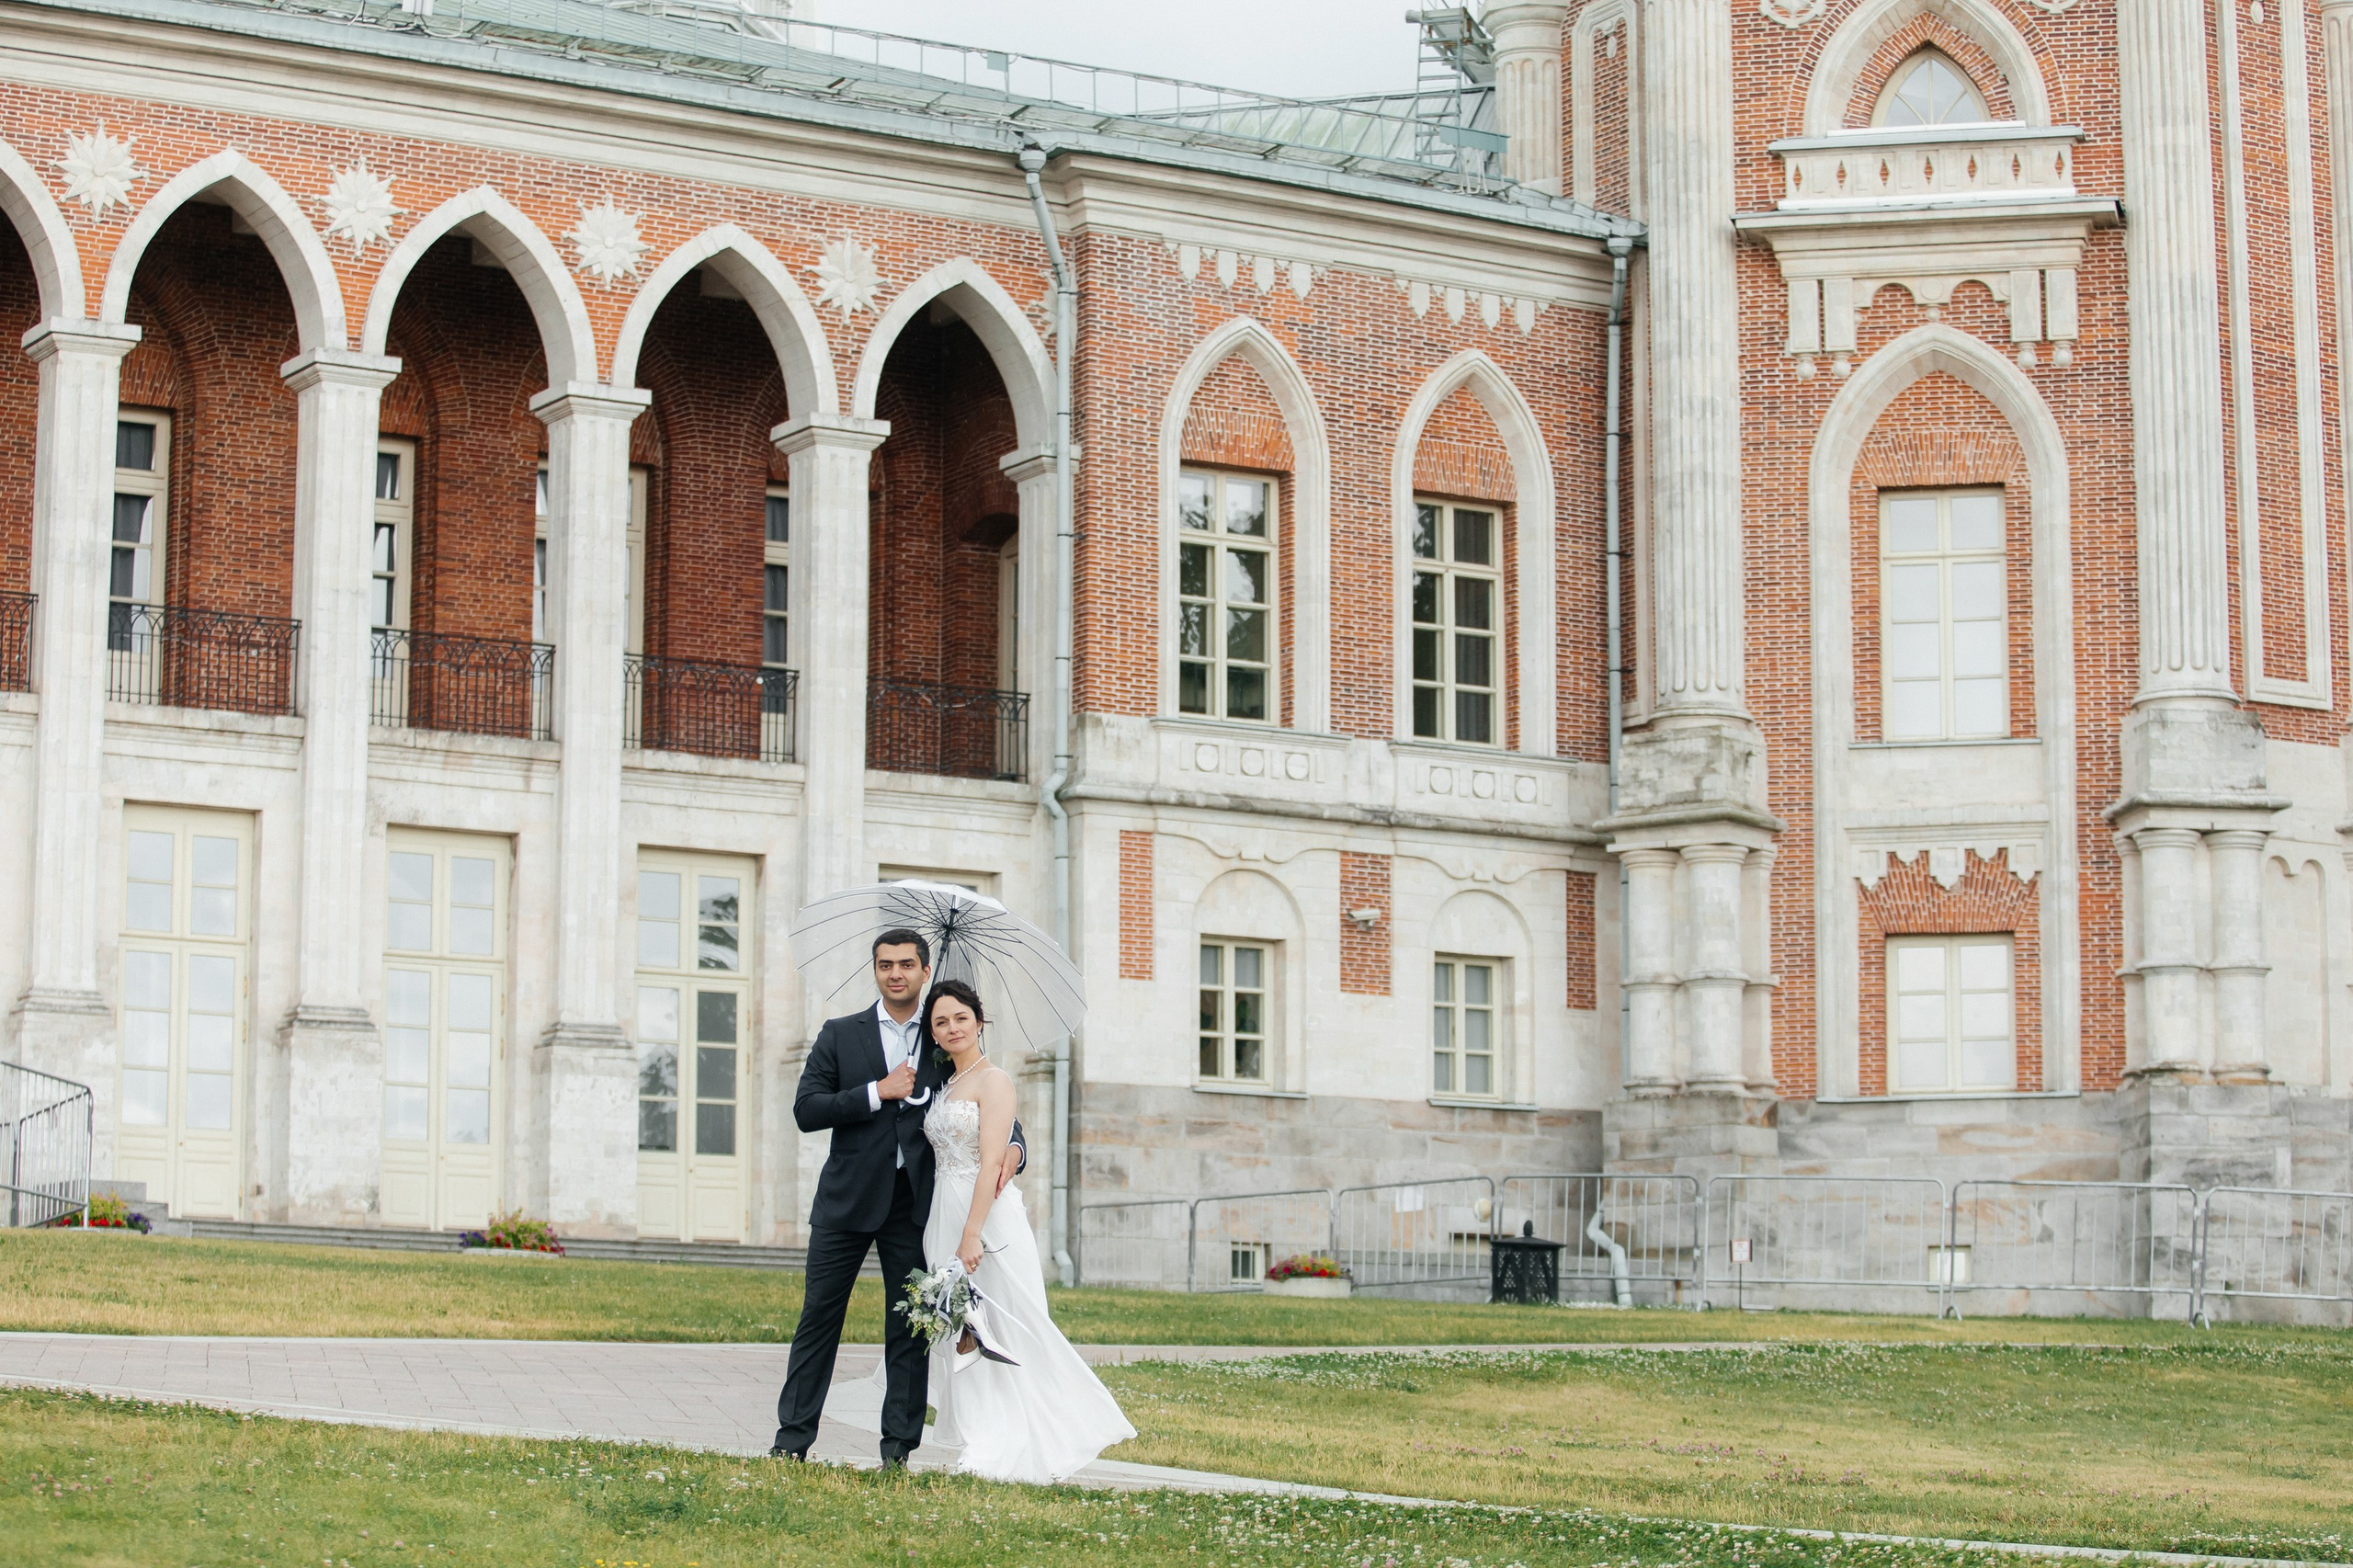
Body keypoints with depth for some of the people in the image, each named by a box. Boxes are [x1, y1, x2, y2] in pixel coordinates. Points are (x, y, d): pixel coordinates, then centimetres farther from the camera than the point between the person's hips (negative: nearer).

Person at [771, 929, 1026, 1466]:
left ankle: (898, 1450, 8)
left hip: (915, 1204, 1)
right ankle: (792, 1440, 6)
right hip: (847, 1201, -1)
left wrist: (1012, 1148, -14)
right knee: (819, 1319, 0)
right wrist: (878, 1093, -11)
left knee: (910, 1329, 2)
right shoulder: (840, 1035, 7)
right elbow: (806, 1110, -2)